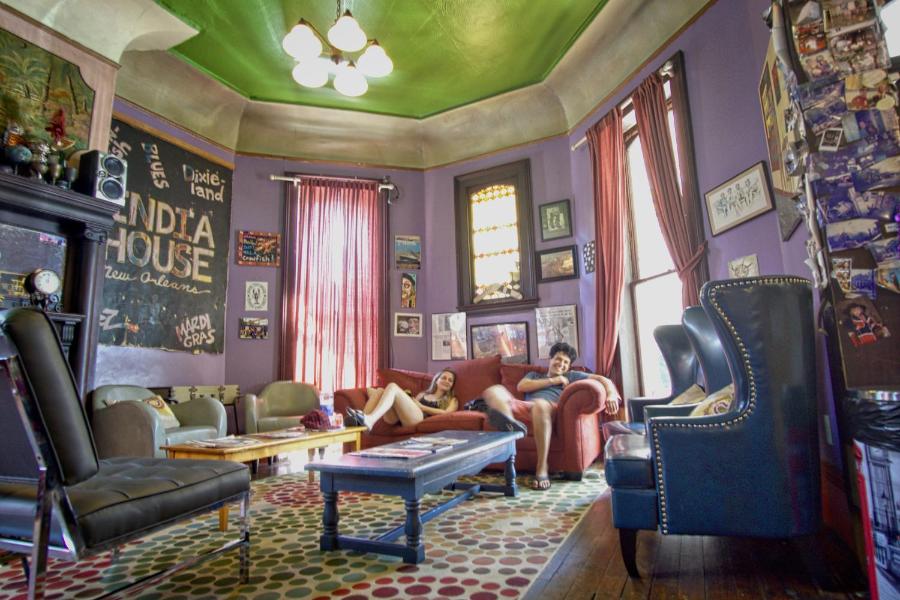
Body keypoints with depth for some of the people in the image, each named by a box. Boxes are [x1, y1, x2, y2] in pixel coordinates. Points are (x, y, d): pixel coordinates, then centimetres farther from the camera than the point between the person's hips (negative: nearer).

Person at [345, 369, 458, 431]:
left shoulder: (452, 400, 26)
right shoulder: (422, 394, 40)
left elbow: (447, 413, 4)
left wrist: (421, 406, 2)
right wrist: (405, 397, 7)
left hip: (418, 417, -5)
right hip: (398, 418, 5)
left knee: (392, 386, -24)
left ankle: (369, 420, -45)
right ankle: (359, 421, -39)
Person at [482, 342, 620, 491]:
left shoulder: (572, 376, 34)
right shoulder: (534, 375, 39)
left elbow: (602, 379, 22)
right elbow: (521, 386, 15)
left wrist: (612, 395, 0)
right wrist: (552, 381, 13)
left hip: (550, 408, -2)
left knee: (540, 404, -41)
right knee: (494, 390, -24)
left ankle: (542, 470, -37)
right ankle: (509, 421, -61)